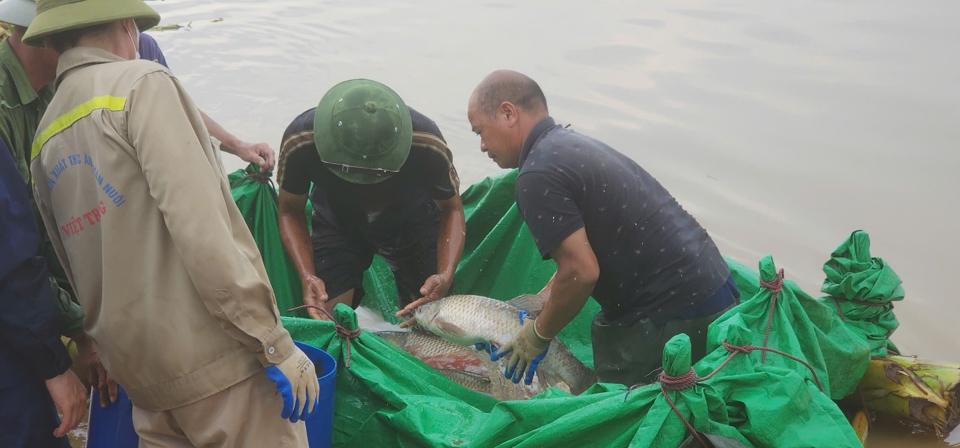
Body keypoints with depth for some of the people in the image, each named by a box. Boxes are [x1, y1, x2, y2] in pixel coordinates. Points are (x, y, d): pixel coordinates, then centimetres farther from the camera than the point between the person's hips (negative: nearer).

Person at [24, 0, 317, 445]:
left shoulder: (43, 142, 14)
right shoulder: (141, 84, -9)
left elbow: (78, 274, 18)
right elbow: (199, 225, -19)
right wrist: (276, 345, -17)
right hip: (216, 355, -8)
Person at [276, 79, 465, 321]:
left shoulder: (427, 146, -36)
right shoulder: (299, 142, -34)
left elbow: (451, 209, -19)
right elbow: (290, 212, -16)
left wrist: (445, 276, -35)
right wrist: (307, 276, -32)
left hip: (413, 224, 0)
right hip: (337, 226, 0)